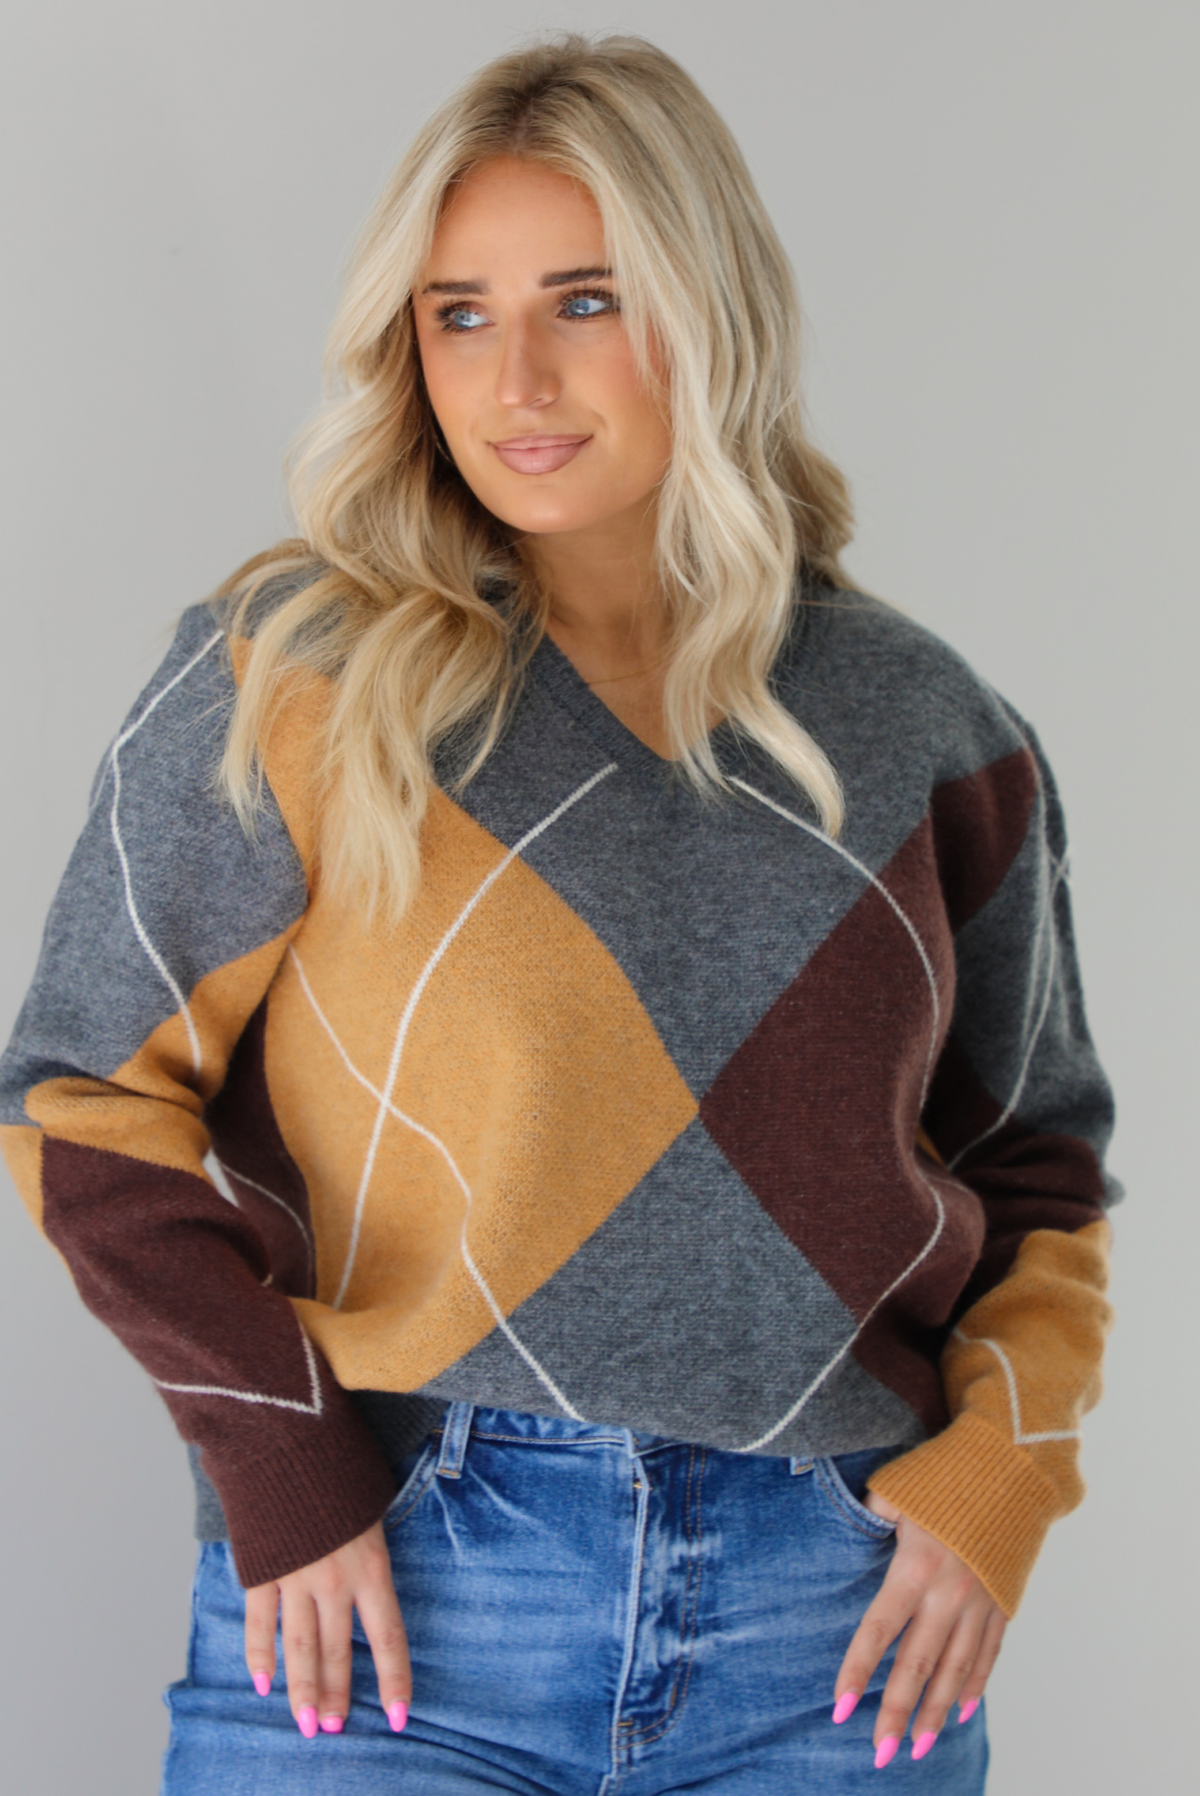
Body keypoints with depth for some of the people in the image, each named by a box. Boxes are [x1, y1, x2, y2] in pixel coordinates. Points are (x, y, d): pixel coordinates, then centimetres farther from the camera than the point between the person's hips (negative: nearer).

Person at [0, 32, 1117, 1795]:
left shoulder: (921, 729, 5)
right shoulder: (292, 678, -4)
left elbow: (1039, 1166, 12)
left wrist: (996, 1478, -1)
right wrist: (279, 1471, -10)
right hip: (385, 1592, -2)